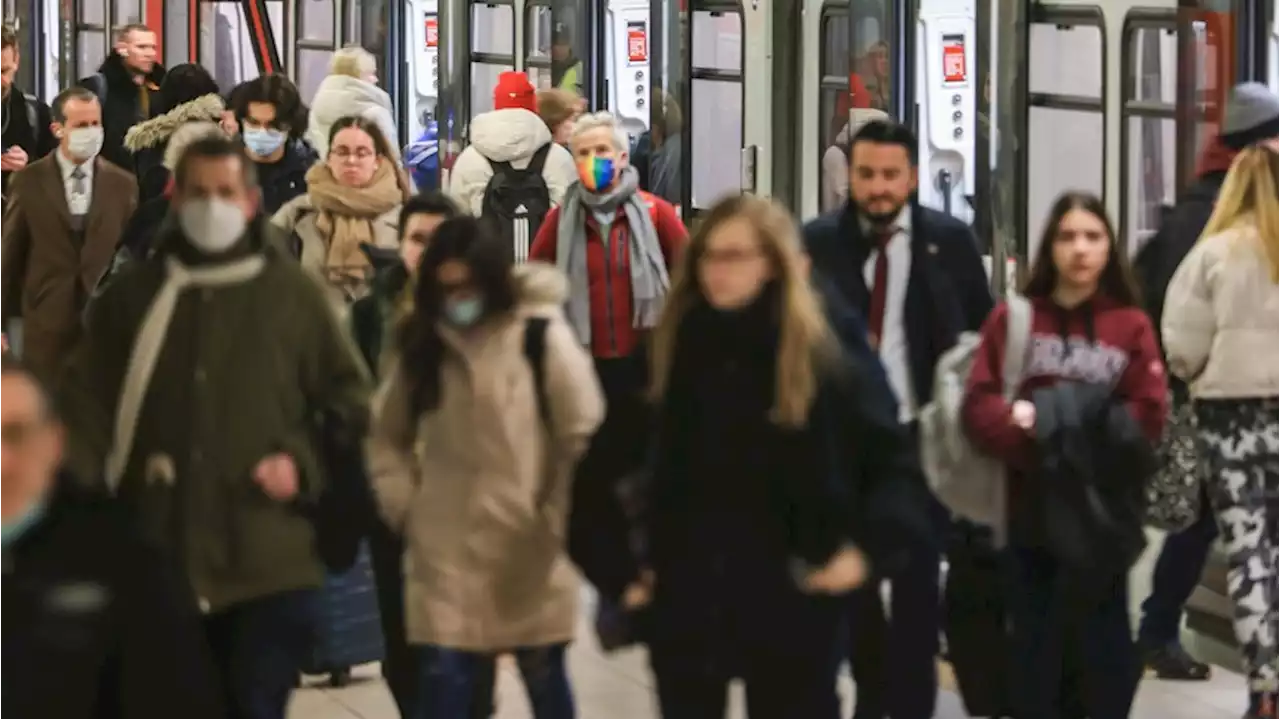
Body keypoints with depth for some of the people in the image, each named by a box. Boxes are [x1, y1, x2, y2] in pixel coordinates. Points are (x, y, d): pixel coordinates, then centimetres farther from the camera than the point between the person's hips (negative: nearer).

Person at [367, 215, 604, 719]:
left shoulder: (540, 335, -9)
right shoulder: (421, 342, 5)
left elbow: (584, 435, -8)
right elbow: (386, 435, 16)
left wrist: (559, 515, -8)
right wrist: (403, 503, 5)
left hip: (530, 547, -3)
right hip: (446, 550, 3)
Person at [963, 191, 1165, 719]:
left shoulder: (1132, 325, 1)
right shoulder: (1011, 319, 5)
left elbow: (1147, 419, -7)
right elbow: (978, 408, -2)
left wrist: (1053, 415, -14)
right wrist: (1030, 426, -21)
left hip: (1104, 512, -2)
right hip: (1031, 508, 2)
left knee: (1100, 644, 1)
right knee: (1033, 647, 7)